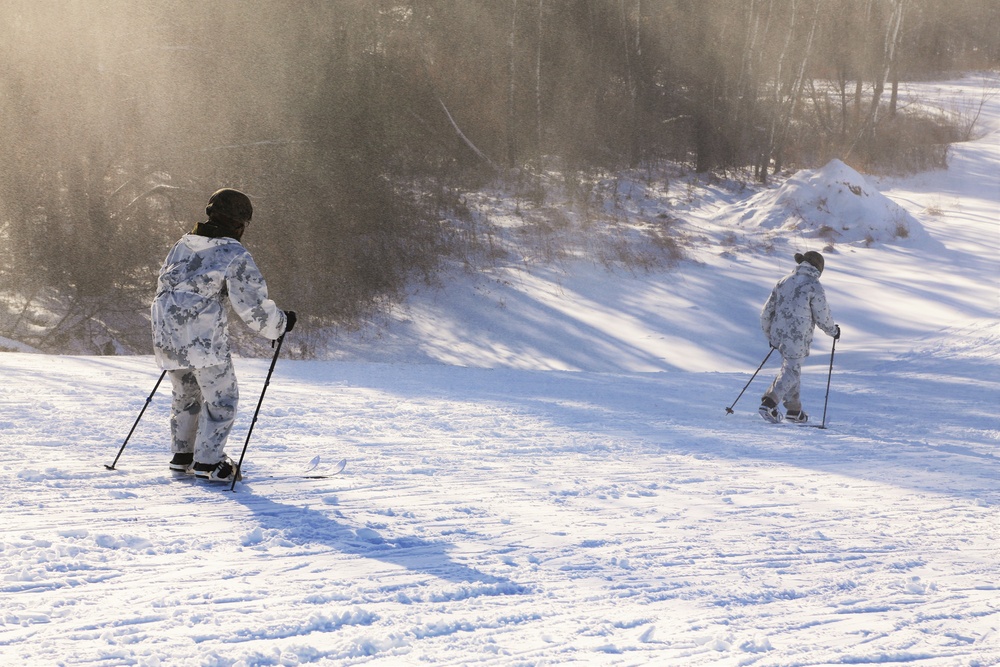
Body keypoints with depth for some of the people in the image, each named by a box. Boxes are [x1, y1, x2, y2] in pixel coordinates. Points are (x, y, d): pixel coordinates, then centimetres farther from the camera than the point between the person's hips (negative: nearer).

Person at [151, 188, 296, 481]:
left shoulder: (182, 245, 14)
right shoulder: (234, 255, -8)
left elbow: (164, 284, 23)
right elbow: (253, 305, -10)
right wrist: (280, 323, 6)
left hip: (165, 334, 7)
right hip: (204, 337, -7)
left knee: (186, 393, 24)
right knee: (222, 397, 5)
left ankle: (182, 454, 29)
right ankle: (207, 462, 1)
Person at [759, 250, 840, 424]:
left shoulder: (784, 281, 10)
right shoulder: (813, 286, -10)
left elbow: (766, 312, 12)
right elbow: (822, 316, -5)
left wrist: (770, 334, 25)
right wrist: (833, 330, 15)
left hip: (778, 333, 7)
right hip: (797, 338, -7)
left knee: (790, 369, 19)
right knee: (791, 371, 0)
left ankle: (794, 410, 25)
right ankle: (769, 404, -15)